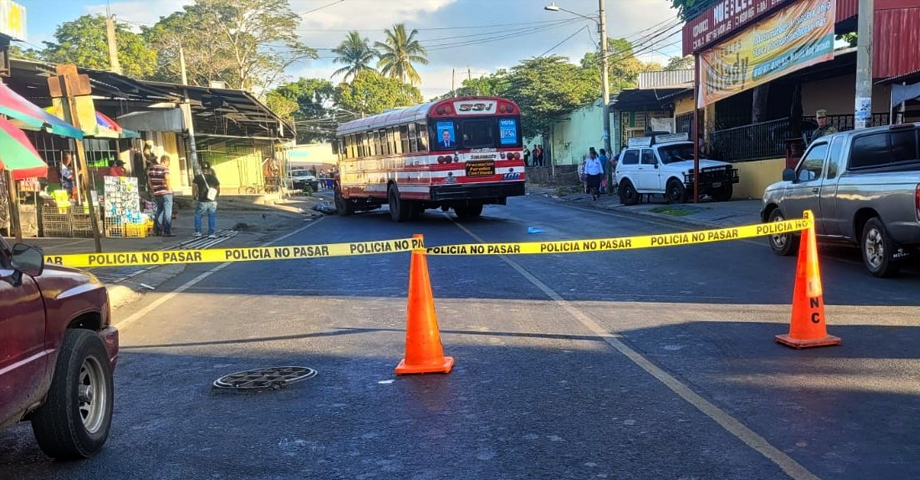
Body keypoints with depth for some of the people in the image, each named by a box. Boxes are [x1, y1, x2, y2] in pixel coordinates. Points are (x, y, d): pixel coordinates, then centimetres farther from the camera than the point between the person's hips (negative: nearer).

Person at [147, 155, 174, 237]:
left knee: (159, 211, 18)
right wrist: (169, 188, -17)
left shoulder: (151, 168, 12)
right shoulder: (165, 168, -10)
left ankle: (158, 230, 21)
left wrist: (153, 189, 19)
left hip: (156, 193, 7)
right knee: (167, 212, -3)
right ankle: (167, 231, -5)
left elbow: (149, 181, 15)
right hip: (166, 193, -7)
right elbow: (167, 178, -28)